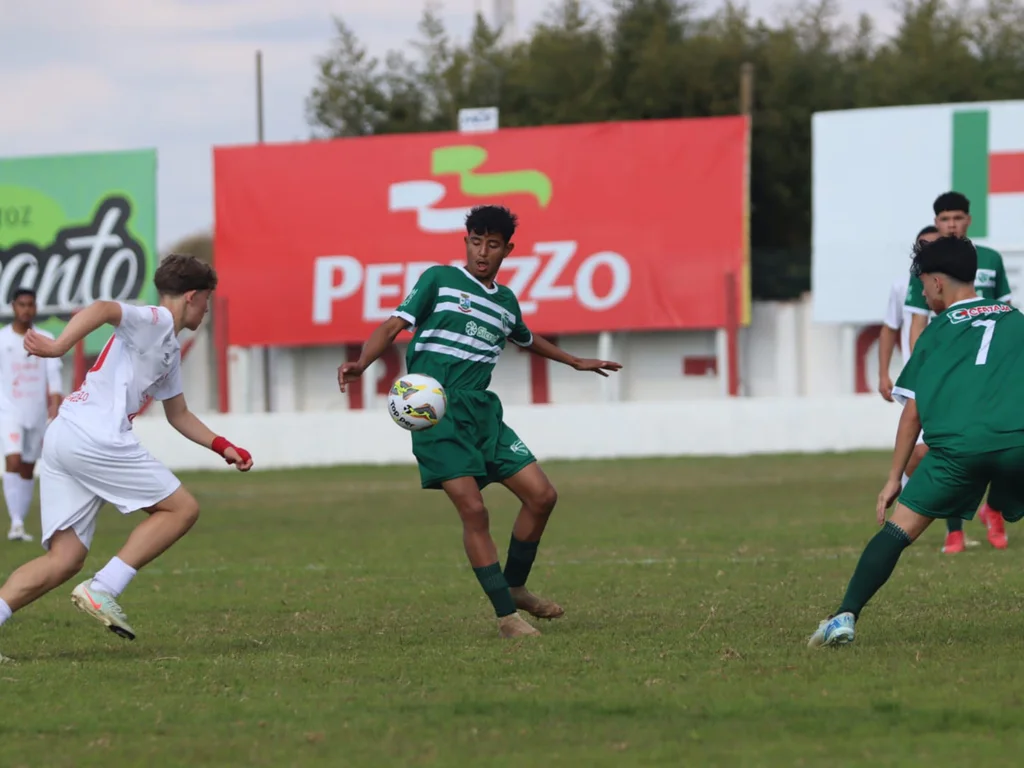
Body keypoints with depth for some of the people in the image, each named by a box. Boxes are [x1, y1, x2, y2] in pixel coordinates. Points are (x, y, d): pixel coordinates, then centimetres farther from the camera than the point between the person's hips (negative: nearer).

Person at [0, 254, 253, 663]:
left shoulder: (169, 349, 29)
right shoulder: (155, 321, -2)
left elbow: (178, 414, 40)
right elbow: (102, 309, -21)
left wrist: (222, 446, 31)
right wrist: (58, 347, -33)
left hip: (61, 441, 10)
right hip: (94, 438, -10)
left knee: (64, 559, 3)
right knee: (181, 507, -2)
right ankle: (102, 590, -11)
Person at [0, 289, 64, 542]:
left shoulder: (46, 340, 5)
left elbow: (54, 380, 0)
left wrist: (55, 415, -10)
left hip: (38, 414, 3)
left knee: (28, 470, 7)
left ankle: (20, 523, 16)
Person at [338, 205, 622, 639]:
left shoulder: (506, 301, 18)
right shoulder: (440, 280, 2)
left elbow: (526, 339, 40)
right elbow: (394, 325, -6)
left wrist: (574, 361, 52)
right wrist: (362, 363, -24)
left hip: (481, 410, 6)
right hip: (436, 409, -6)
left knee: (541, 495, 1)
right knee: (473, 510, -15)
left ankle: (515, 587, 21)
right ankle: (506, 615, -8)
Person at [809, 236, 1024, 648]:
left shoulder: (937, 331, 20)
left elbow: (913, 412, 16)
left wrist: (894, 478, 20)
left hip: (958, 443, -1)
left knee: (899, 528, 4)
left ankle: (845, 616, -7)